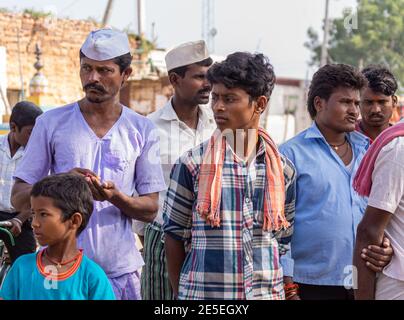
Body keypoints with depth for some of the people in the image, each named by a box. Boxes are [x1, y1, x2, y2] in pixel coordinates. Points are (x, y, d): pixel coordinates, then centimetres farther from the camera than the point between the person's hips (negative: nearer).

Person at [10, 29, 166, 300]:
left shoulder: (142, 130, 5)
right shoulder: (51, 123, 3)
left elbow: (150, 209, 3)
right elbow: (19, 198, 1)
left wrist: (115, 196, -17)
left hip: (119, 269, 1)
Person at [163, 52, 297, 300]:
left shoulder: (282, 168, 5)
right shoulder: (192, 164, -2)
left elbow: (283, 240, 12)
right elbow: (174, 235, 3)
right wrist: (181, 292, 4)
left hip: (267, 291, 2)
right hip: (203, 291, -2)